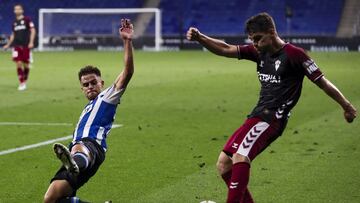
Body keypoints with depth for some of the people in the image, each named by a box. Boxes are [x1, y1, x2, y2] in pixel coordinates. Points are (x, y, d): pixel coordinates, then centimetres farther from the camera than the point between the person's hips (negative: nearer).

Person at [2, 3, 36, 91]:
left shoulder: (27, 19, -1)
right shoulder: (14, 22, 13)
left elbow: (33, 30, -5)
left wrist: (31, 42, -15)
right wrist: (8, 44, 20)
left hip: (26, 46, -3)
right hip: (17, 46, 3)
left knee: (26, 64, 2)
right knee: (18, 63, -9)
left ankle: (25, 82, 21)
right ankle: (21, 83, -5)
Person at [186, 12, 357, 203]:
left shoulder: (293, 54, -7)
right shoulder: (259, 52, 12)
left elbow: (322, 81, -3)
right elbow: (225, 49, 8)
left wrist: (346, 106, 0)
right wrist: (199, 37, -7)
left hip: (273, 117, -8)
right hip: (258, 116, 9)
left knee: (240, 155, -29)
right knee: (223, 164, 5)